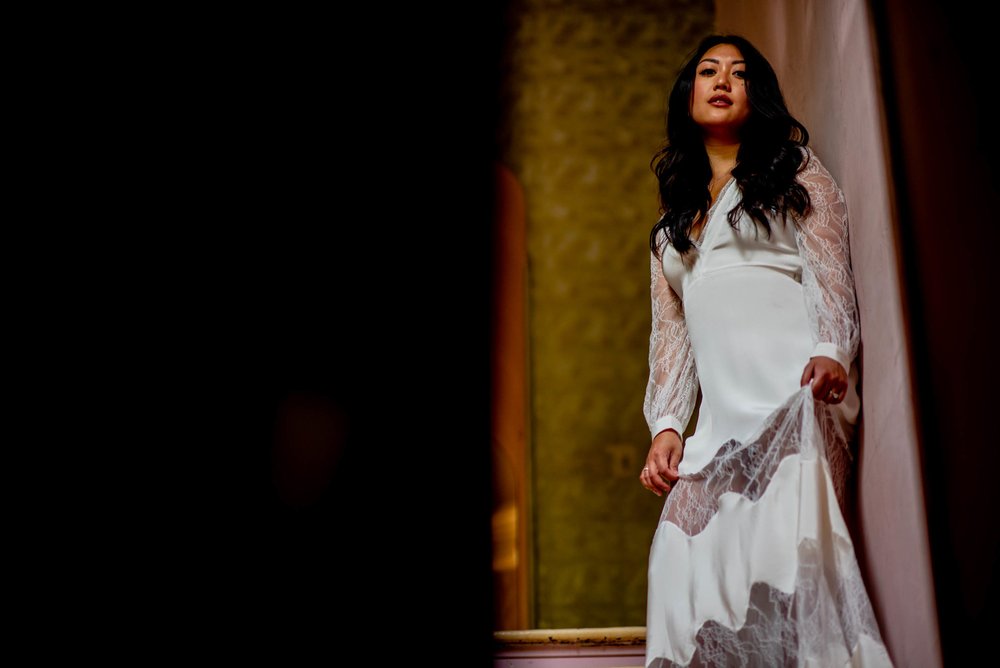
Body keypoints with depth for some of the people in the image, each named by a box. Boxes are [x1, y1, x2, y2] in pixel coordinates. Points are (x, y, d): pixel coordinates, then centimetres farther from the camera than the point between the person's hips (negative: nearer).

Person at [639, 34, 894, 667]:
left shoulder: (795, 171, 17)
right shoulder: (674, 223, 29)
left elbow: (830, 270, 3)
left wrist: (830, 352, -17)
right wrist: (667, 424, 10)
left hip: (795, 394, -4)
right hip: (719, 413, 4)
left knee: (784, 537, -25)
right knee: (689, 560, -14)